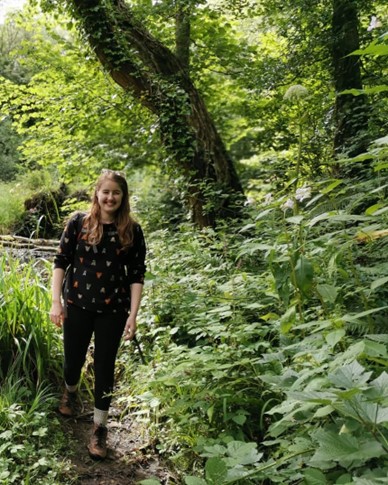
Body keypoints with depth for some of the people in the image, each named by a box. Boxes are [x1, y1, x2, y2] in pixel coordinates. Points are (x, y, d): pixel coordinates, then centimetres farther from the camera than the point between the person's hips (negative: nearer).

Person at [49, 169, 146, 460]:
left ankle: (100, 427, 22)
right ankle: (70, 393, 49)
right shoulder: (78, 222, -4)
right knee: (73, 359, 14)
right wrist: (56, 301, -6)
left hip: (113, 310, 0)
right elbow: (61, 261, 0)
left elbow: (137, 275, -3)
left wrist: (133, 315, -9)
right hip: (77, 305, 1)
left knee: (105, 366, 6)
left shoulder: (132, 231, -4)